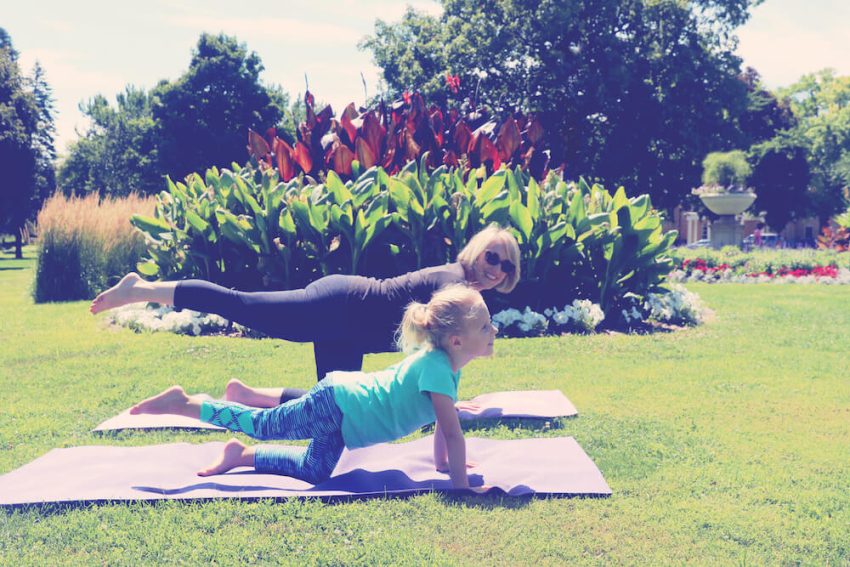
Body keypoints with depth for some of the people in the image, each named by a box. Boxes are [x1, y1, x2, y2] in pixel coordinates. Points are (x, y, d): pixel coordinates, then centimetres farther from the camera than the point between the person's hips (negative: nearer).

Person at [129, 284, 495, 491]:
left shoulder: (442, 359, 1)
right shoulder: (437, 367, -28)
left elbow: (442, 419, 15)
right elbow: (452, 432, -29)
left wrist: (443, 462, 18)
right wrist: (461, 484, -23)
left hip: (345, 393, 9)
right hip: (336, 405, -9)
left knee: (313, 471, 17)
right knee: (263, 426, 3)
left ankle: (243, 455, 23)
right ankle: (184, 404, 14)